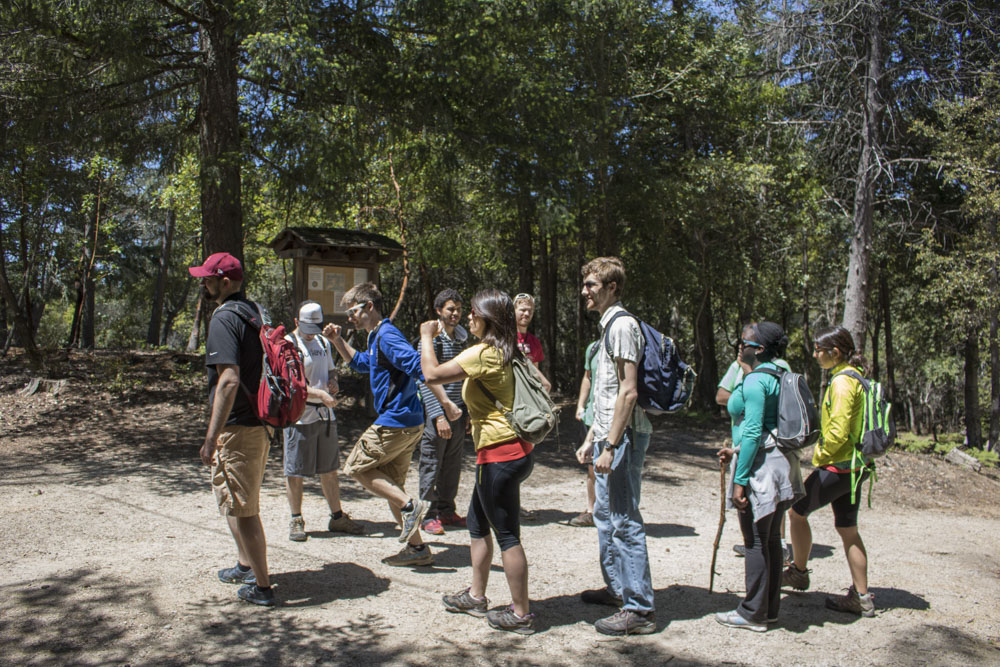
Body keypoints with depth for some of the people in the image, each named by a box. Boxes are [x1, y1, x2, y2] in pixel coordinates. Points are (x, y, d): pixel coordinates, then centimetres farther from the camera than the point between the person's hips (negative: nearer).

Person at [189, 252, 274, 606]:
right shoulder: (254, 312, 12)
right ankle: (245, 565, 40)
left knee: (239, 508, 0)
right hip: (260, 423, 10)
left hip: (237, 428, -10)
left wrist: (211, 437, -25)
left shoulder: (224, 318, -17)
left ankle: (262, 587, 8)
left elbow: (229, 379, -26)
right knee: (247, 504, 24)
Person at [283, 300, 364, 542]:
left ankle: (337, 517, 24)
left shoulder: (323, 342, 13)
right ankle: (296, 520, 16)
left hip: (325, 414, 7)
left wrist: (333, 382, 4)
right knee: (295, 472, 2)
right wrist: (320, 394, -26)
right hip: (298, 415, -6)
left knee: (330, 469, 13)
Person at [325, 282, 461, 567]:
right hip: (409, 424, 10)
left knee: (356, 467, 2)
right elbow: (361, 363, 37)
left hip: (395, 422, -10)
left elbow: (420, 367, -24)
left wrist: (445, 402, -30)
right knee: (390, 483, 14)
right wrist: (337, 340, 24)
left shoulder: (387, 336, -14)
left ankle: (410, 505, -6)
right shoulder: (378, 338, 18)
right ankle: (417, 548, 16)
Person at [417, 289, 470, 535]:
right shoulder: (431, 339, -10)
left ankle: (446, 510, 24)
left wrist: (468, 411, 14)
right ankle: (428, 515, 12)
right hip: (436, 413, -6)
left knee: (453, 464, 12)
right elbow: (425, 381, -15)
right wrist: (439, 416, -20)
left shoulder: (462, 338, 10)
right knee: (431, 464, 1)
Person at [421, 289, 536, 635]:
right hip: (513, 449, 10)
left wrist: (426, 337, -4)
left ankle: (521, 613, 12)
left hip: (499, 454, -10)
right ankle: (476, 596, 34)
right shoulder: (506, 353, 11)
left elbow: (432, 374, -19)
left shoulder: (483, 353, -17)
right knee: (477, 524, 21)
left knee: (507, 535, 0)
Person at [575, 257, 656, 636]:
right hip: (608, 436, 11)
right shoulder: (608, 326, 18)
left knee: (625, 522, -6)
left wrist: (610, 445, -22)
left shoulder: (622, 324, -14)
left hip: (623, 437, -11)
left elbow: (628, 392, -21)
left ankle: (639, 609, 2)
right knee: (605, 515, 19)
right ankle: (617, 588, 33)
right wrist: (591, 439, 20)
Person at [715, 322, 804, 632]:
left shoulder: (755, 380, -16)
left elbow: (753, 432, -22)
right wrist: (737, 450, 21)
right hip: (779, 459, 10)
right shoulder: (777, 375, 13)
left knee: (756, 541, 0)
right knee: (771, 538, 16)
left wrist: (740, 480, -20)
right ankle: (769, 608, 26)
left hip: (760, 464, -10)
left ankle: (753, 614, 10)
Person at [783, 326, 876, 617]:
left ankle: (799, 572, 23)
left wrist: (820, 454, -9)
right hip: (854, 465, 10)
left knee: (797, 511, 7)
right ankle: (861, 597, 19)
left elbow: (838, 431, -24)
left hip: (838, 466, -9)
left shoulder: (842, 381, -19)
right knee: (848, 530, 13)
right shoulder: (855, 378, 12)